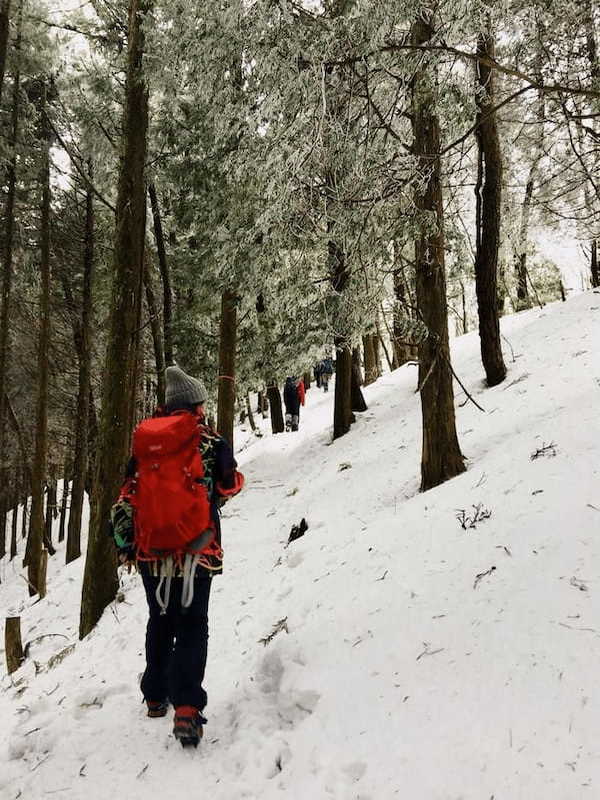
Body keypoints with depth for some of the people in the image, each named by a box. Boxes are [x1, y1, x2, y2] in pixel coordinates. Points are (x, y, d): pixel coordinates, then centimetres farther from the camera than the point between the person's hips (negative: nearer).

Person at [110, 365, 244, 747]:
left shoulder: (144, 442, 4)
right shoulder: (212, 442, -7)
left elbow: (127, 497, 5)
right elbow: (230, 486, 6)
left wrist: (124, 544, 13)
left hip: (151, 553, 4)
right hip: (196, 551, -4)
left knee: (160, 623, 21)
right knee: (192, 628, 2)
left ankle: (156, 696, 33)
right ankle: (187, 708, -10)